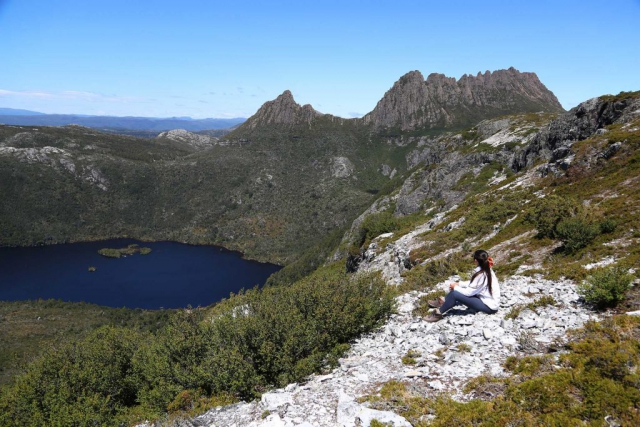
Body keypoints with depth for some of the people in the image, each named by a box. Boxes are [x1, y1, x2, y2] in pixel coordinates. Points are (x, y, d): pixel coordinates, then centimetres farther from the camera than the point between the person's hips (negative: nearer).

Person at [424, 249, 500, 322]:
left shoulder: (481, 275, -27)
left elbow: (469, 292, -20)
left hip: (489, 306, -10)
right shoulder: (487, 270, 1)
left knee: (455, 294, -20)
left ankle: (438, 314, -6)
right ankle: (443, 302, 19)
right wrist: (459, 285, 7)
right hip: (488, 300, 10)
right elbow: (473, 284, 14)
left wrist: (455, 287, -4)